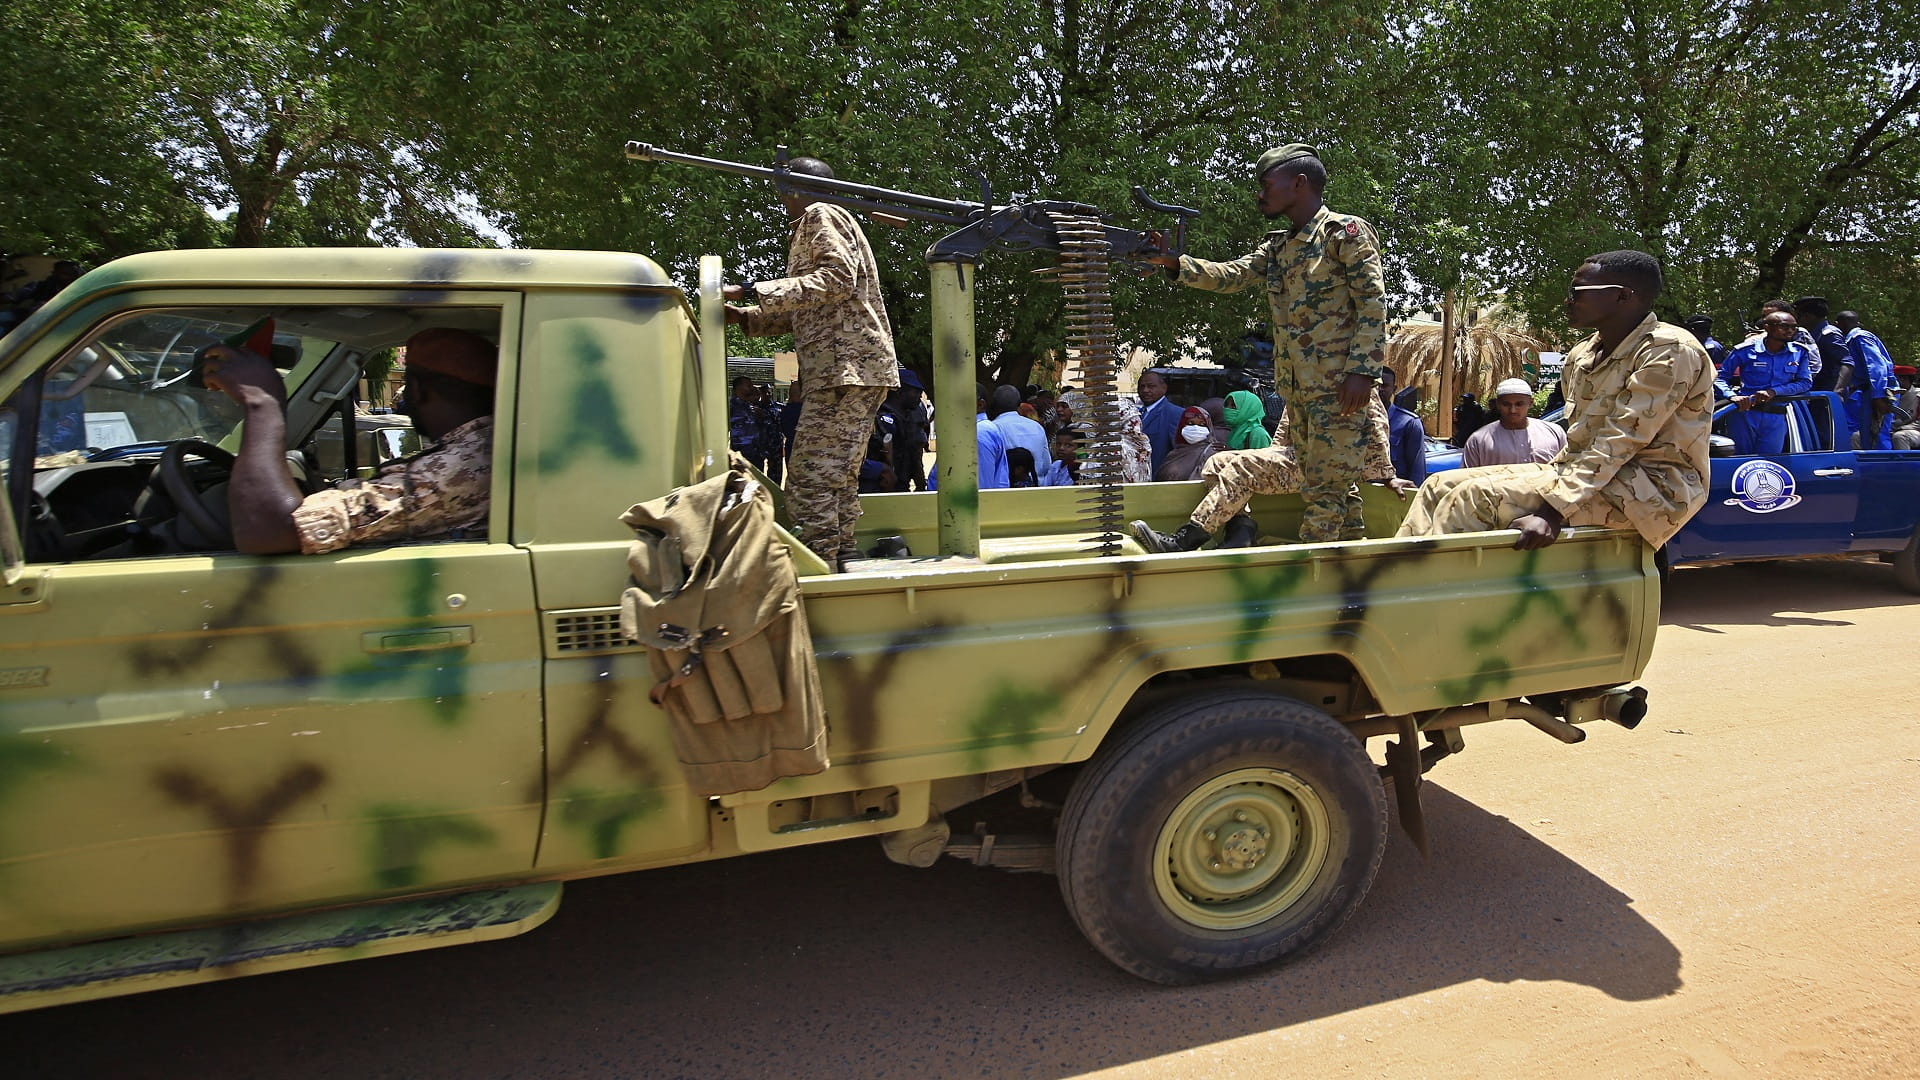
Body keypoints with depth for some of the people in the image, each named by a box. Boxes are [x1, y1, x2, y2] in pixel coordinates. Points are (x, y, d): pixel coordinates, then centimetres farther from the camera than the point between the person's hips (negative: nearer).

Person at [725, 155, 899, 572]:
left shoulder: (821, 215, 0)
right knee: (838, 479, 12)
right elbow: (804, 313, 29)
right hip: (843, 369, 11)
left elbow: (837, 278, -17)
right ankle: (845, 564, 16)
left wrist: (751, 291, -17)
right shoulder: (811, 228, 31)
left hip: (846, 366, -11)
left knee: (810, 479, -14)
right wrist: (743, 316, 18)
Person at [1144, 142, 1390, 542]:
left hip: (1339, 385, -8)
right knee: (1326, 483, 13)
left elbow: (1373, 304, -10)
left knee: (1324, 486, -7)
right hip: (1296, 386, 8)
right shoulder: (1277, 246, 19)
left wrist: (1362, 371, -19)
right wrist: (1175, 262, -5)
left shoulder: (1347, 232, -4)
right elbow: (1231, 275, 9)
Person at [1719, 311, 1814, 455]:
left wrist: (1773, 391, -13)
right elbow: (1721, 377, -2)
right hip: (1744, 413, -2)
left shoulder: (1800, 352, 5)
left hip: (1776, 418, 2)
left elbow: (1805, 383, 2)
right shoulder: (1745, 350, -4)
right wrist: (1732, 396, -21)